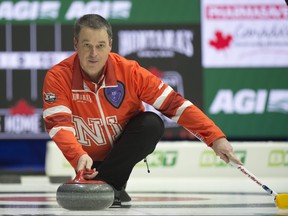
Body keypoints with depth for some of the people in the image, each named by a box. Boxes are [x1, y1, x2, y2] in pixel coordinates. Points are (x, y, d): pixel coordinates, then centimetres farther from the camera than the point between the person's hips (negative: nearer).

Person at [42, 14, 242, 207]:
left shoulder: (129, 71, -19)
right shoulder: (58, 76, -21)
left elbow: (174, 104, -18)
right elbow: (58, 124, -32)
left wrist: (215, 138, -26)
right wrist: (79, 157, -51)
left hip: (124, 149, 1)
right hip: (90, 158, -1)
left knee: (152, 123, -27)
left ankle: (108, 184, -20)